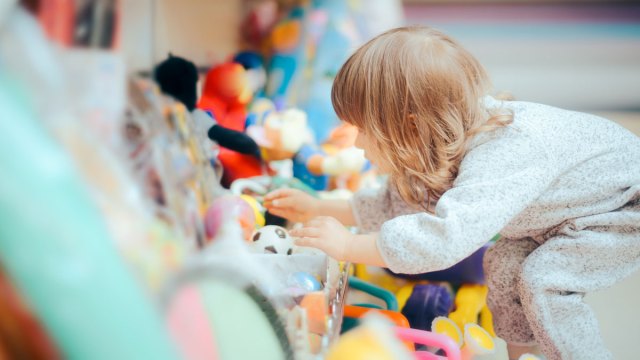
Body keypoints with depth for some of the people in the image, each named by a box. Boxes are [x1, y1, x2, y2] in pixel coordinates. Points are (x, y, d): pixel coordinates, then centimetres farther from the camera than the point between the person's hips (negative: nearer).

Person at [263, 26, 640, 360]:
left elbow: (442, 238, -51)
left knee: (544, 279, -20)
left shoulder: (496, 163, -41)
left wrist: (347, 245, -41)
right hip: (571, 208, 9)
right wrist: (318, 209, 1)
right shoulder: (449, 150, -10)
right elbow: (403, 201, 4)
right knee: (505, 262, 5)